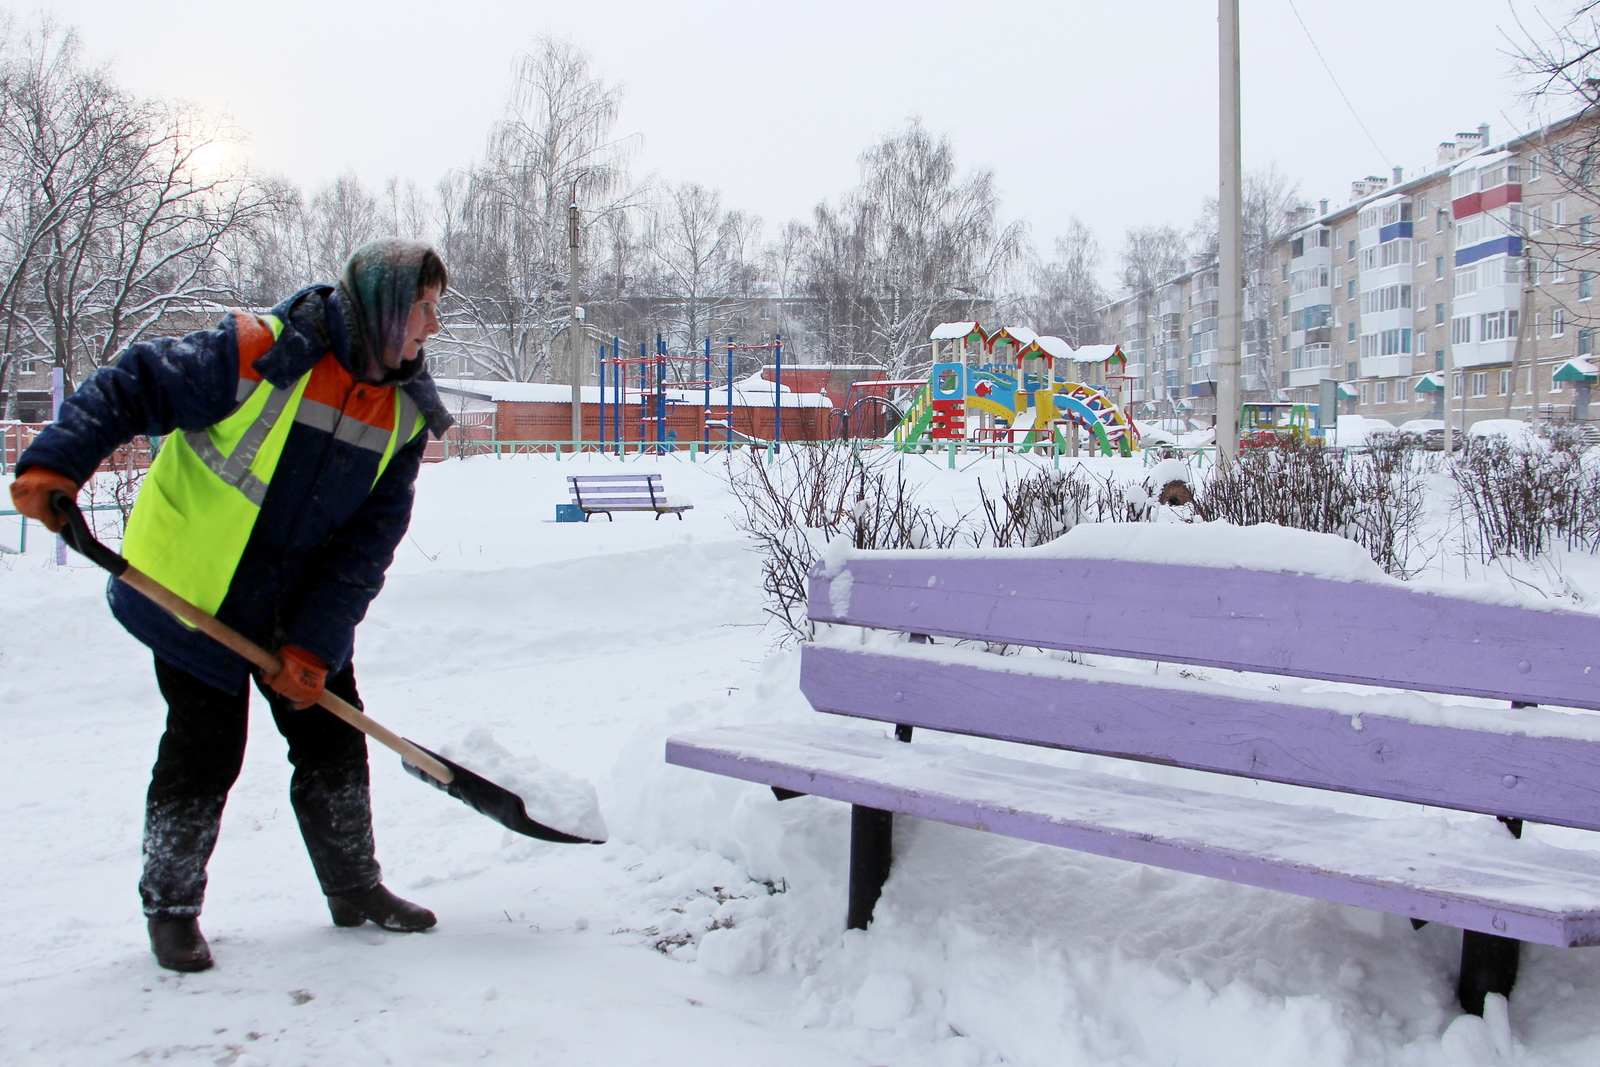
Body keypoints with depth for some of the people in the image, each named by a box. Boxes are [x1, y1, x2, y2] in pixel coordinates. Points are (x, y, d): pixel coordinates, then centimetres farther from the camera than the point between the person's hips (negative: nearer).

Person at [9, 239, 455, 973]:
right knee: (204, 755, -1)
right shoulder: (255, 354, -22)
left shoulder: (405, 415, -6)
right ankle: (170, 907, 20)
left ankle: (354, 889, 29)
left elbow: (368, 541, -6)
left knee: (334, 742, 10)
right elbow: (129, 389, -16)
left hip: (304, 612, 5)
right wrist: (56, 462, -31)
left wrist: (314, 643, -12)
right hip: (193, 597, -5)